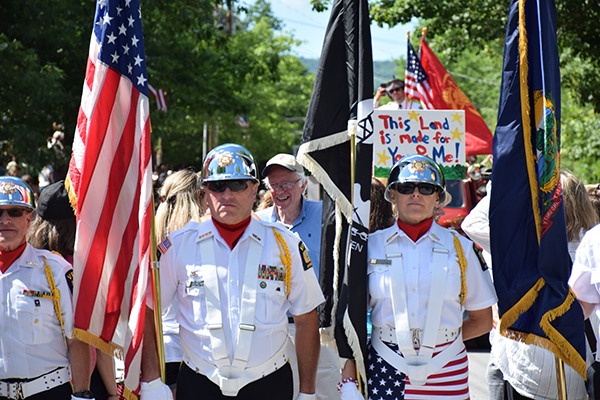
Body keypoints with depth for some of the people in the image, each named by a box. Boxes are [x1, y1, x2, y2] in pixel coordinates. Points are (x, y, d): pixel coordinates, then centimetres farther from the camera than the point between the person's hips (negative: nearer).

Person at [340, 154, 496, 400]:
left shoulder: (460, 248, 5)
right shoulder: (371, 246, 5)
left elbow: (482, 321, 12)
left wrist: (441, 337, 5)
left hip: (445, 371, 0)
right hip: (385, 369, 0)